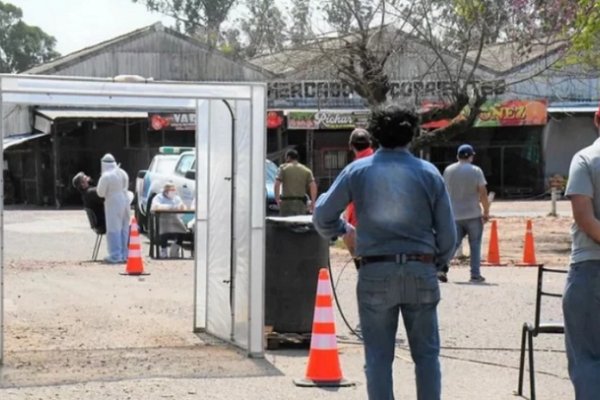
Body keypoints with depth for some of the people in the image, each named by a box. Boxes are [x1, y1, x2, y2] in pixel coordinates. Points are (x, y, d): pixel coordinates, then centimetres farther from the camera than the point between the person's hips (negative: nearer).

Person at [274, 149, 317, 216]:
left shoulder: (283, 168, 3)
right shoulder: (306, 170, 10)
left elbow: (276, 185, -8)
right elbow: (313, 186, 0)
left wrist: (277, 199, 1)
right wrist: (312, 202, 3)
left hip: (286, 202, -3)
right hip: (301, 203, 3)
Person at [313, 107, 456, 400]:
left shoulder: (358, 170, 1)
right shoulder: (428, 173, 2)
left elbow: (322, 217, 2)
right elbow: (447, 232, 2)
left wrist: (344, 230, 22)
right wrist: (439, 261, 21)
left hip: (375, 273, 0)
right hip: (421, 271, 1)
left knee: (378, 356, 6)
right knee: (426, 353, 10)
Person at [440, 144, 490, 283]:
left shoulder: (448, 170, 5)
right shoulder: (476, 171, -6)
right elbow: (483, 194, -8)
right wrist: (486, 212, 2)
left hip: (454, 215, 3)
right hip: (473, 214, -3)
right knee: (475, 245, 6)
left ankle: (443, 268, -11)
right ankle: (475, 274, 5)